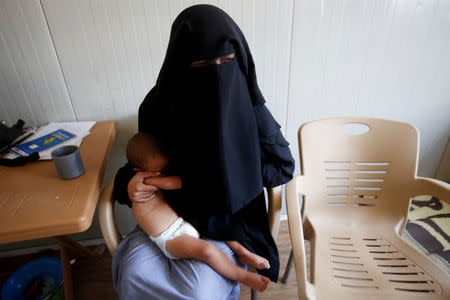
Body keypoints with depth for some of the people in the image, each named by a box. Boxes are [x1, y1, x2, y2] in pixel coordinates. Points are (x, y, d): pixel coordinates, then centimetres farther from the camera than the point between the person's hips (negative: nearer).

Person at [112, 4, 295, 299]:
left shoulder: (248, 108, -17)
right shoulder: (158, 106, -11)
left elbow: (284, 166, -10)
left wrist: (224, 175, -19)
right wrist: (129, 184, -17)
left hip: (226, 219, -2)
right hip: (168, 210, 3)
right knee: (134, 275, -19)